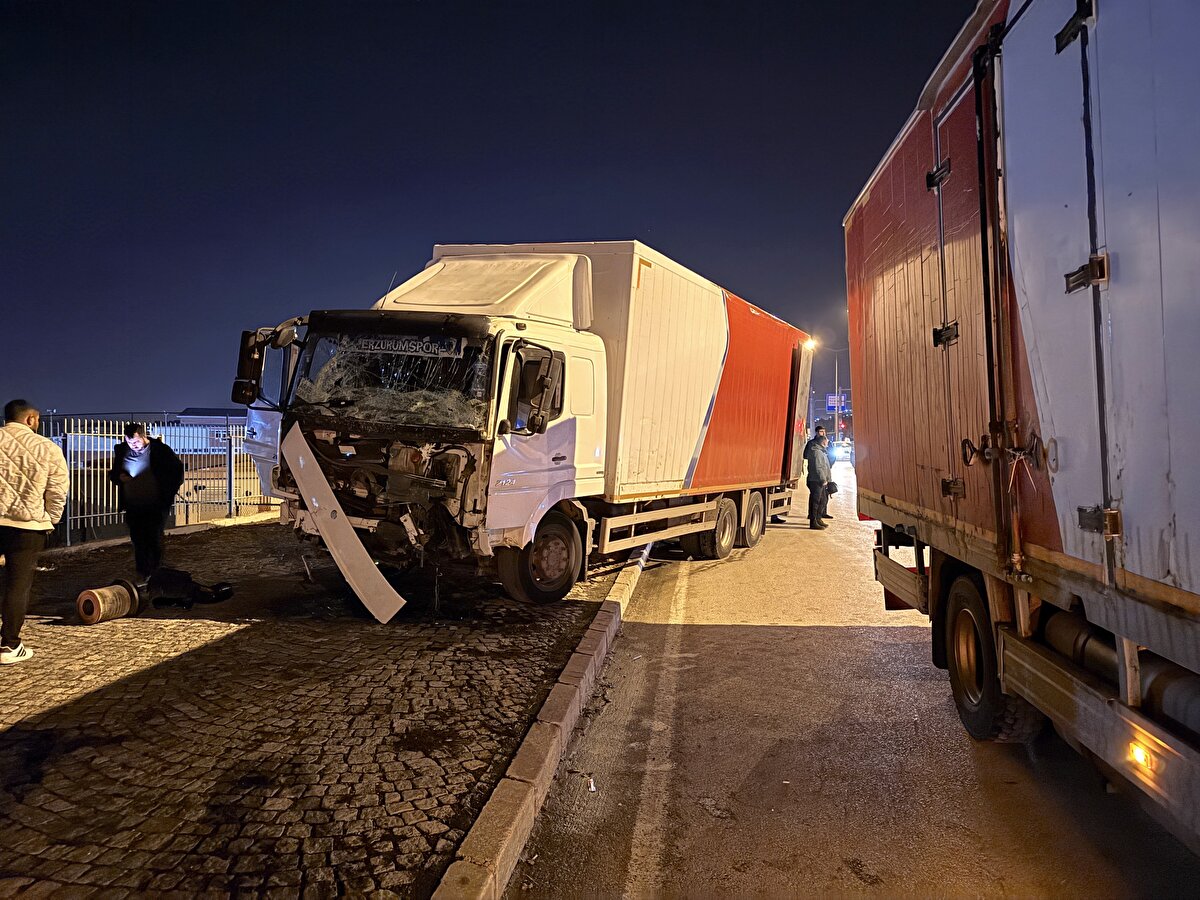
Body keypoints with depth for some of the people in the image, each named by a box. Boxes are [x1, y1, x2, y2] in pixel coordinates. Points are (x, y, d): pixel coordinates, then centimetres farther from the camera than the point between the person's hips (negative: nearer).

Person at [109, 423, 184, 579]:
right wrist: (119, 477, -6)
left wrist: (168, 492, -3)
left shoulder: (159, 449, -7)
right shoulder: (121, 451, 5)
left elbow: (178, 469, 2)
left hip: (156, 506, -4)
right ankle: (142, 577, 16)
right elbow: (113, 474, 18)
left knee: (154, 541, -3)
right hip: (132, 507, 4)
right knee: (138, 542, 7)